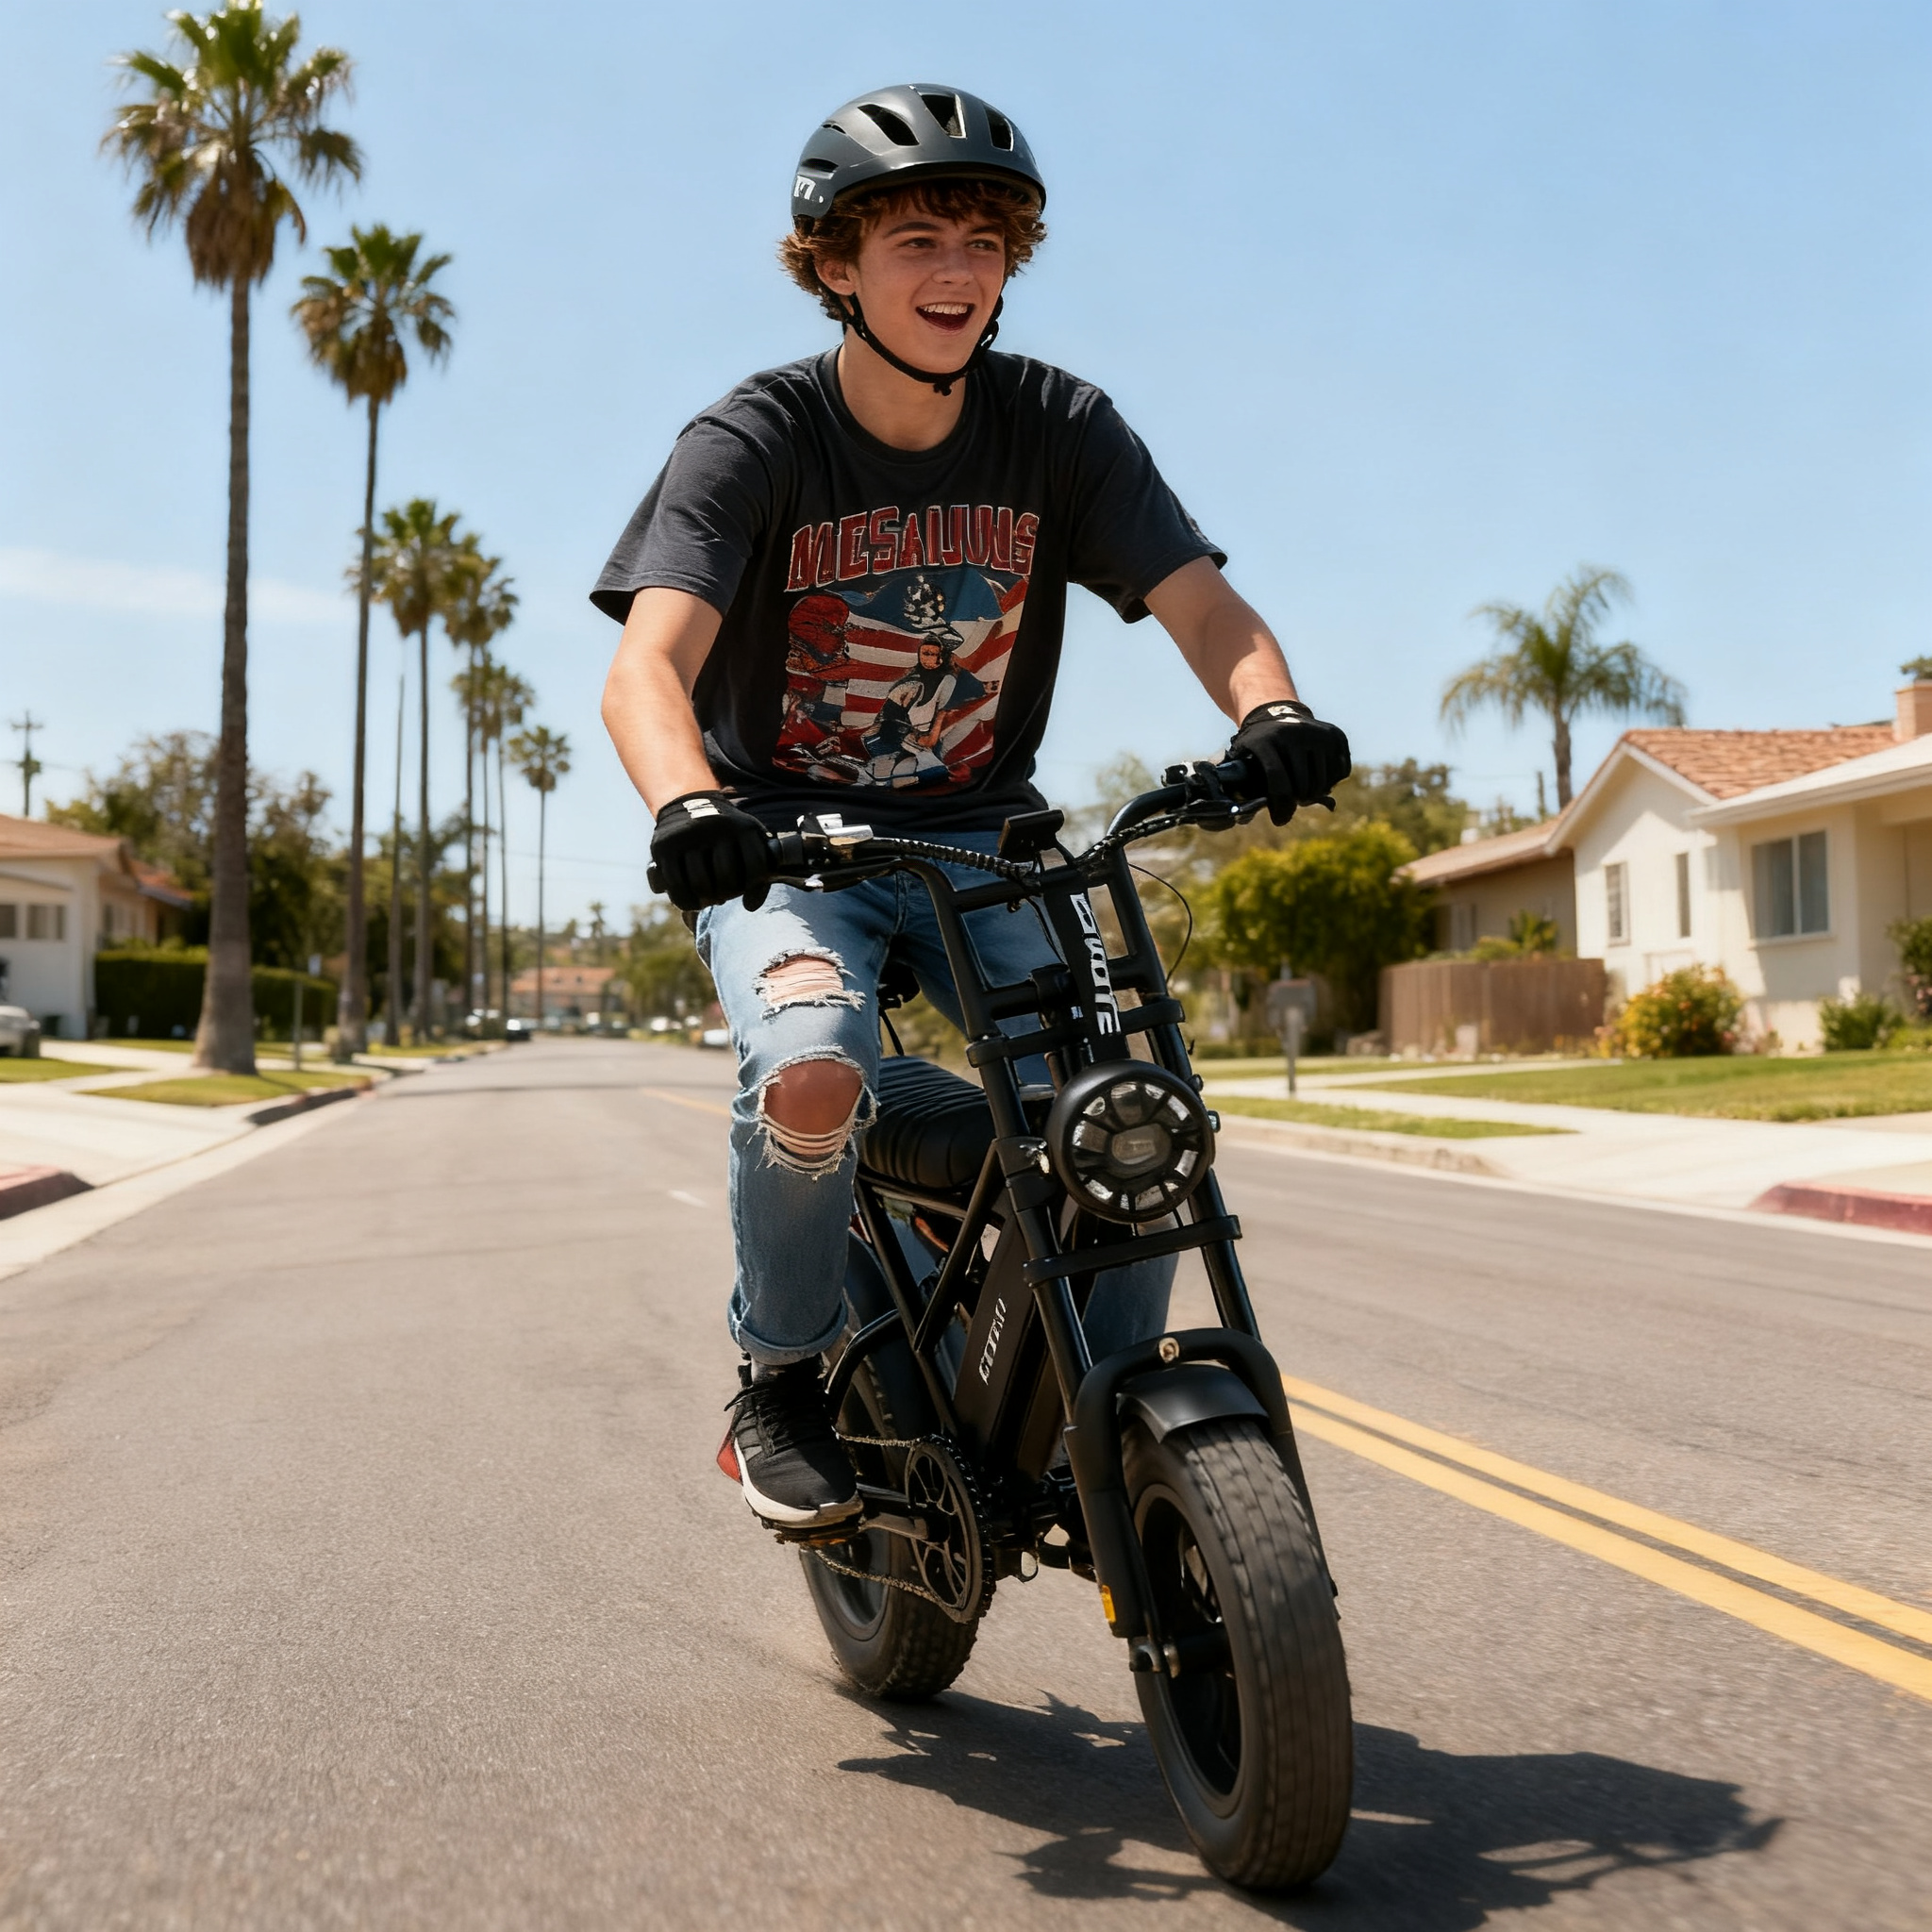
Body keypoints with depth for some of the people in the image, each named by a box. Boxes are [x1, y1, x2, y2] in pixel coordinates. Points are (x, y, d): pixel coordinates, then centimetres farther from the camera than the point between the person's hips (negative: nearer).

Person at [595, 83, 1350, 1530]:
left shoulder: (1061, 428, -2)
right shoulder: (753, 442, -11)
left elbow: (1200, 601, -11)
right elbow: (648, 665, -25)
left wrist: (1271, 712, -34)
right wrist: (687, 805, -47)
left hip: (978, 841, 3)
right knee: (812, 1077, -33)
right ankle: (782, 1379, -4)